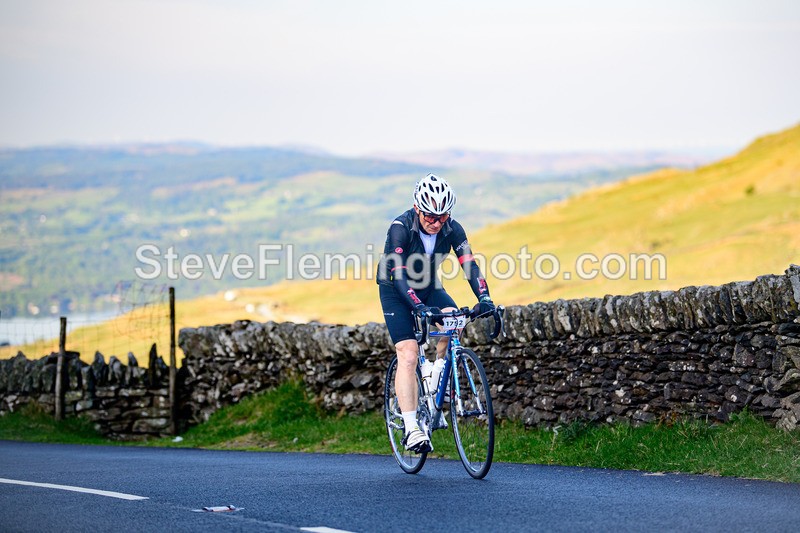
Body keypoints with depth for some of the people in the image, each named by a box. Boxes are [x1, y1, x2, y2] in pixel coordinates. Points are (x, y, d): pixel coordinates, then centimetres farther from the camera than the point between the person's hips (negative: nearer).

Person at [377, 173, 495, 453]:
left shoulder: (452, 229, -17)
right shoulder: (400, 228, -29)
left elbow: (469, 264, -24)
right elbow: (399, 274, -37)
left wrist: (484, 298, -41)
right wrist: (419, 307, -51)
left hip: (428, 286, 4)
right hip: (395, 291, -4)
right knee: (408, 356, -16)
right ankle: (411, 429, -17)